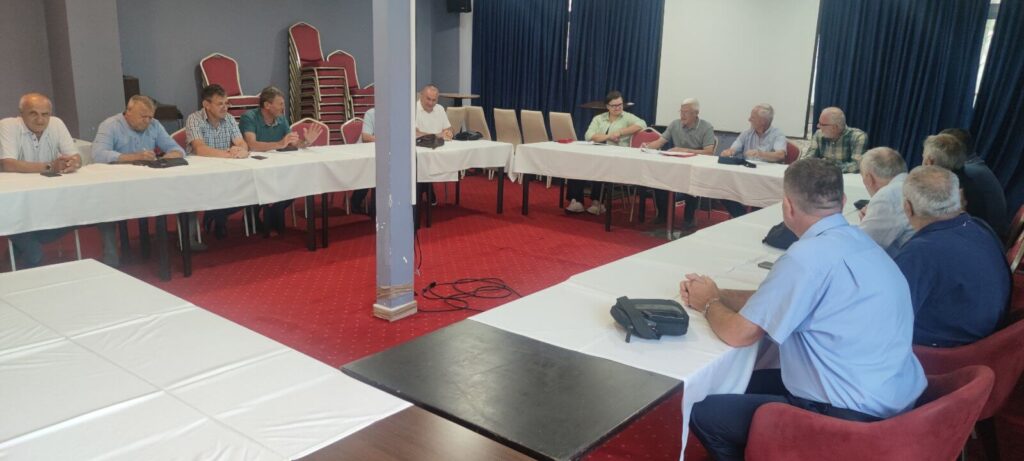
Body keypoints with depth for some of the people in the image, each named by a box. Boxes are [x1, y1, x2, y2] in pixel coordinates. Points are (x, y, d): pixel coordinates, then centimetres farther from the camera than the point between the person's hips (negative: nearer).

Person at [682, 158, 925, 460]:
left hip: (853, 416, -9)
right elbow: (775, 300, 15)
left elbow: (739, 333, -17)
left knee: (702, 413, 2)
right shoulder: (855, 240, 5)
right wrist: (718, 295, 11)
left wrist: (709, 304, 2)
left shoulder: (810, 255, -24)